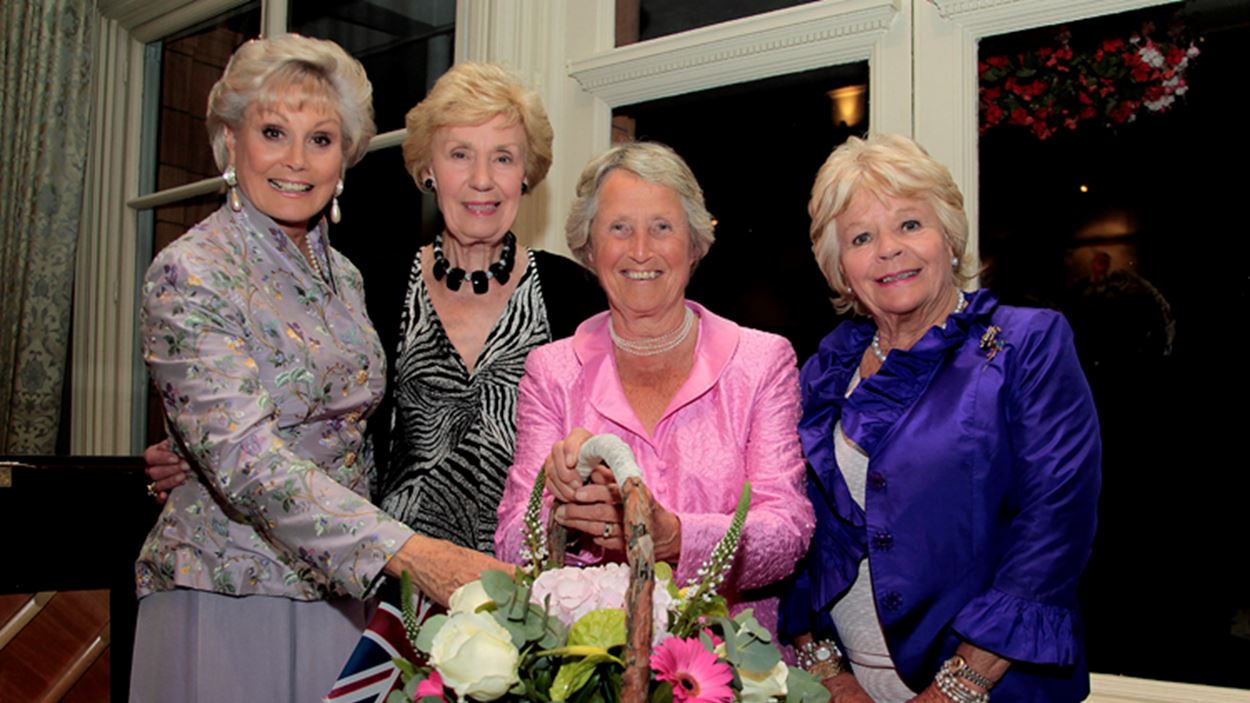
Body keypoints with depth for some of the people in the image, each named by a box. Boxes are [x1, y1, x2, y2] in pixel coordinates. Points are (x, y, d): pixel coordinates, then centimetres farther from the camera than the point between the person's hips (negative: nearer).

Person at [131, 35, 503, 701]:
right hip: (226, 593, -6)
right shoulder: (189, 274, -13)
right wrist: (407, 552, -35)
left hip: (336, 591, 6)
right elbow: (241, 453, -25)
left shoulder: (343, 277, 8)